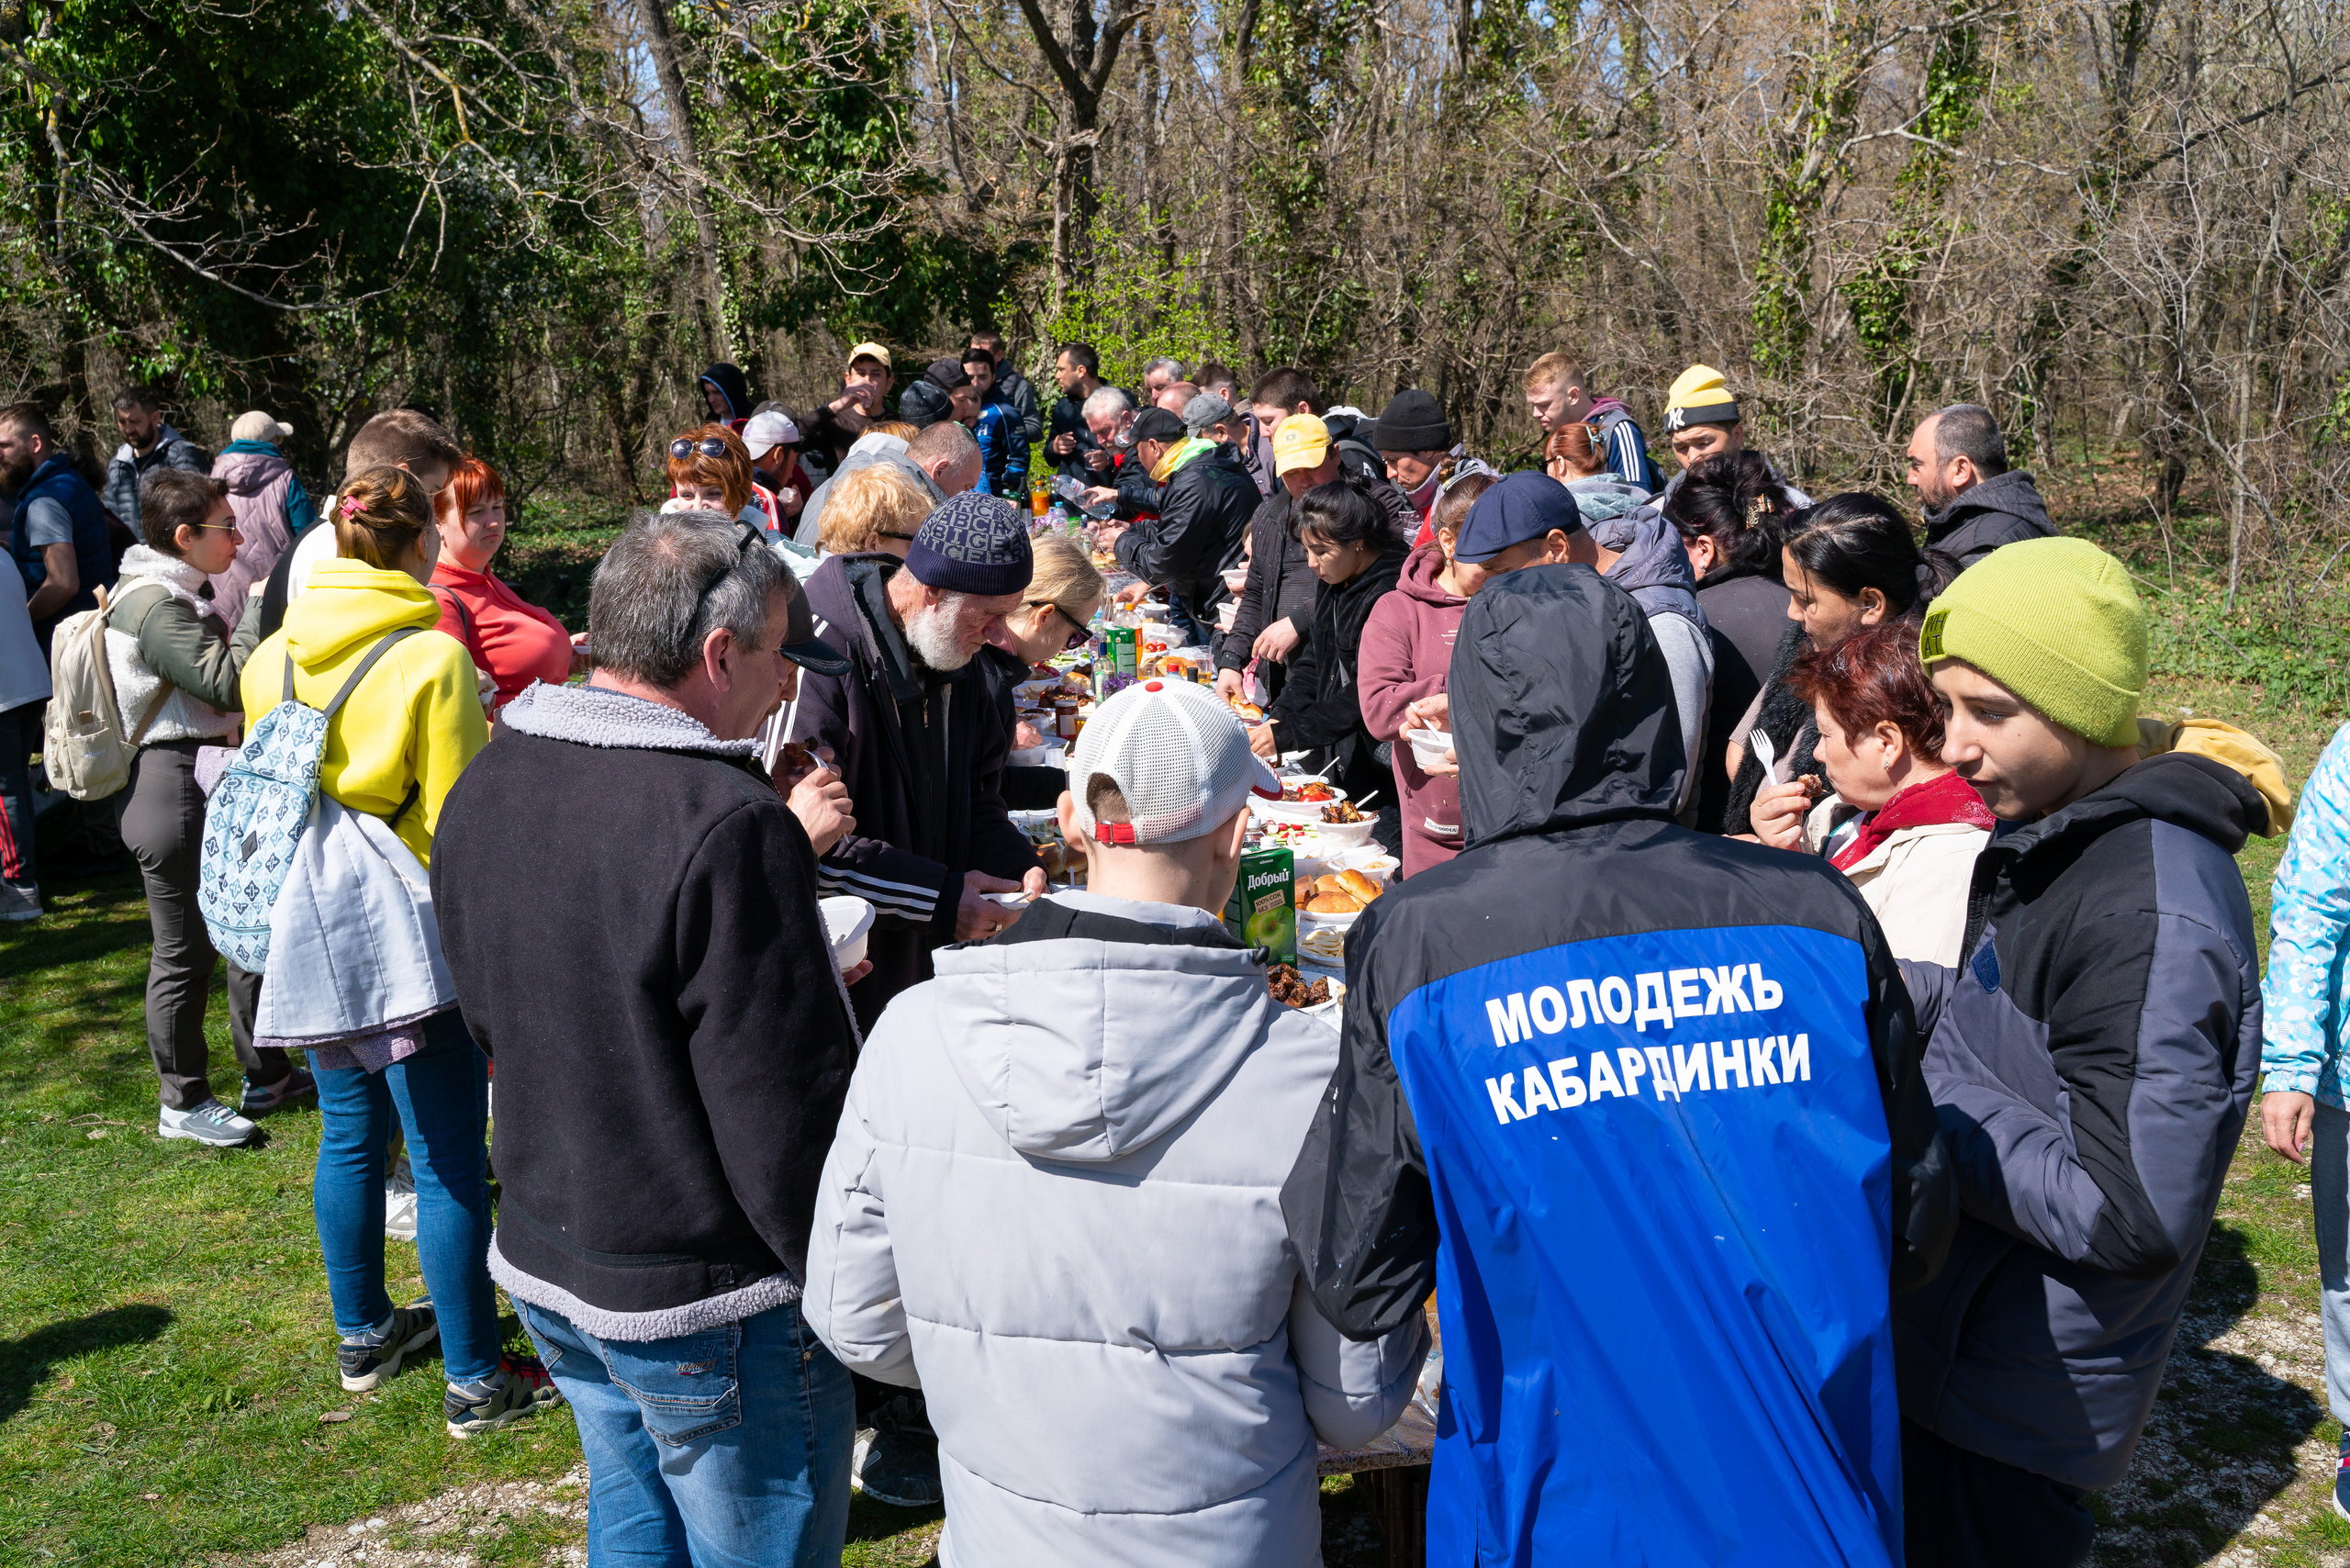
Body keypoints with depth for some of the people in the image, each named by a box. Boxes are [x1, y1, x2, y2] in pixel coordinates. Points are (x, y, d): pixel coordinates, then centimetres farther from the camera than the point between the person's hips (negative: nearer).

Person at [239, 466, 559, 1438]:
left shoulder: (274, 656, 6)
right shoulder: (433, 658, -13)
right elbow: (458, 822, -12)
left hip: (305, 922, 7)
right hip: (404, 926, -7)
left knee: (350, 1134, 20)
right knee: (447, 1159, 0)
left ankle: (362, 1334, 34)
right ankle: (474, 1381, 8)